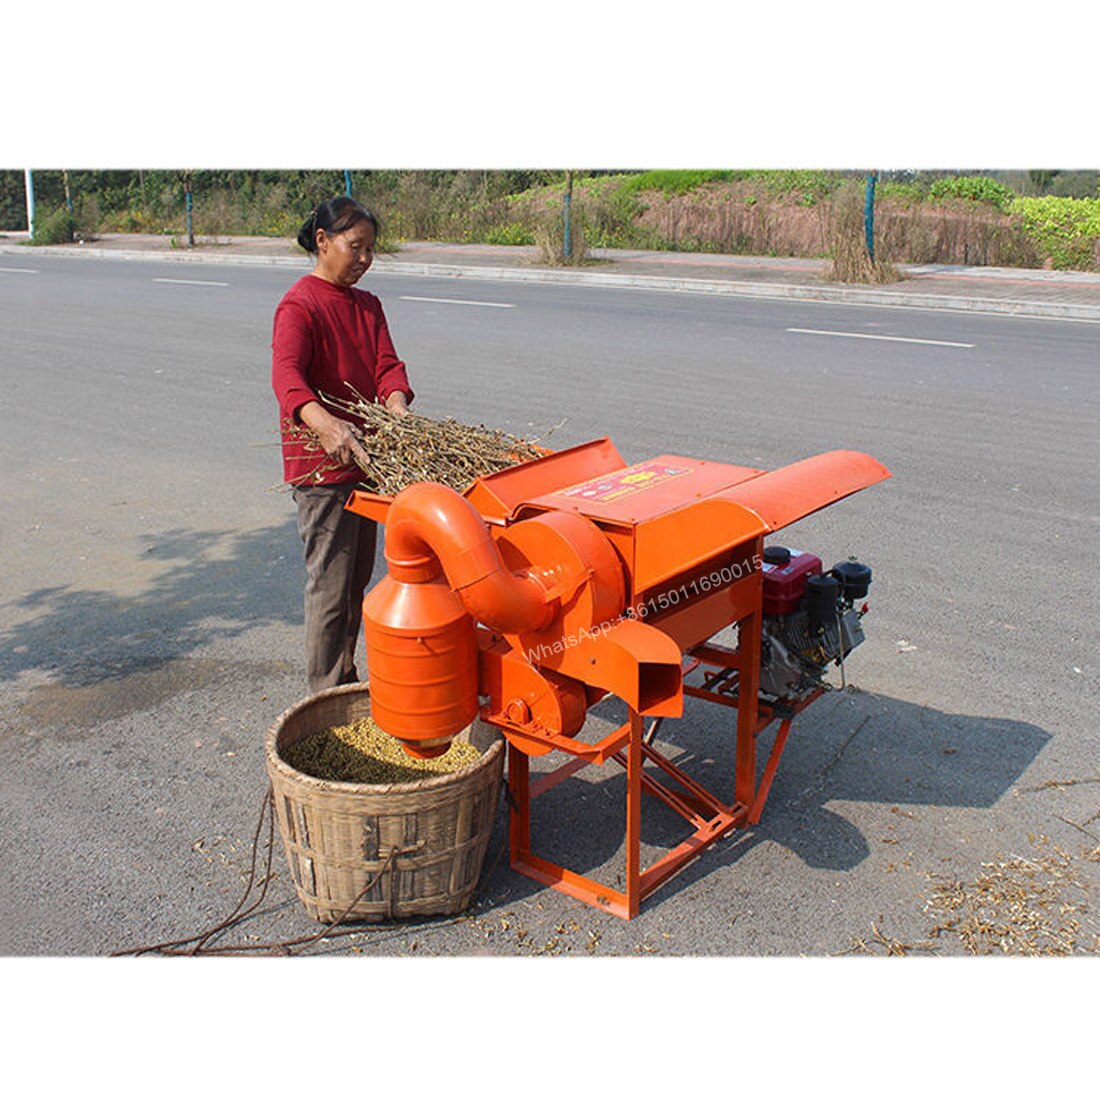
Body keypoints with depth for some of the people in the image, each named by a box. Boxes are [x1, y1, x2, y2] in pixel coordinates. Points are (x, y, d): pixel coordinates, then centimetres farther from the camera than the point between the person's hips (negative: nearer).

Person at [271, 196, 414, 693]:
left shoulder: (367, 305, 13)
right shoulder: (299, 306, -13)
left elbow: (386, 365, 1)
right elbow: (286, 375, -29)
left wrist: (397, 409, -22)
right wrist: (326, 424, -49)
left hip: (365, 459, 8)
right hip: (321, 466, -8)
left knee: (358, 579, 17)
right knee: (331, 584, -2)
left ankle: (346, 676, 32)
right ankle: (328, 695, 9)